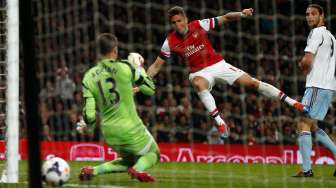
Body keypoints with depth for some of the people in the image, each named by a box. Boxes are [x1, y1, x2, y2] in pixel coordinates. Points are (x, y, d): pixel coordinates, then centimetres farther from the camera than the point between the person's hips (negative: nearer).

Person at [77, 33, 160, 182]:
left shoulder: (89, 77, -3)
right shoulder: (124, 68, -13)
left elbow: (89, 115, -6)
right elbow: (150, 89, 1)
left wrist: (84, 126, 17)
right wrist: (139, 68, 16)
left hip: (109, 134, 5)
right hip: (131, 131, -5)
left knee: (129, 160, 29)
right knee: (153, 154, 22)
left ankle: (92, 171, 9)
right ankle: (138, 169, -13)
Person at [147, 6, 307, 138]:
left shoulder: (199, 25, -9)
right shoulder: (170, 41, -8)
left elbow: (225, 18, -4)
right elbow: (156, 65, -1)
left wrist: (241, 14, -22)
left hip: (218, 65, 1)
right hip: (199, 72, -1)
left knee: (252, 82, -5)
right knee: (199, 84, -38)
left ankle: (292, 102, 4)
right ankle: (220, 123, -41)